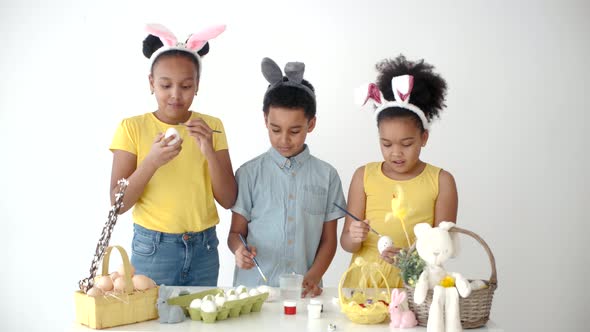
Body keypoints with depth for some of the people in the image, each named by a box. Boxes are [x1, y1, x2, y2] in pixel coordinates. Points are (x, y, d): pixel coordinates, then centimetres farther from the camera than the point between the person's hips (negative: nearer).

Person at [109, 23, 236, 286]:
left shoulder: (212, 126, 1)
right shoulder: (132, 128, -5)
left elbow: (228, 200, -3)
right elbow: (118, 204, -9)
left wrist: (209, 151, -17)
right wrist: (152, 161, -23)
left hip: (203, 248, 3)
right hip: (152, 249, -2)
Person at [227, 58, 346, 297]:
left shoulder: (327, 176, 6)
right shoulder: (249, 173, 4)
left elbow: (328, 240, 9)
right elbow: (236, 232, 7)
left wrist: (313, 278, -6)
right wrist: (239, 250, -14)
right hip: (254, 285, 0)